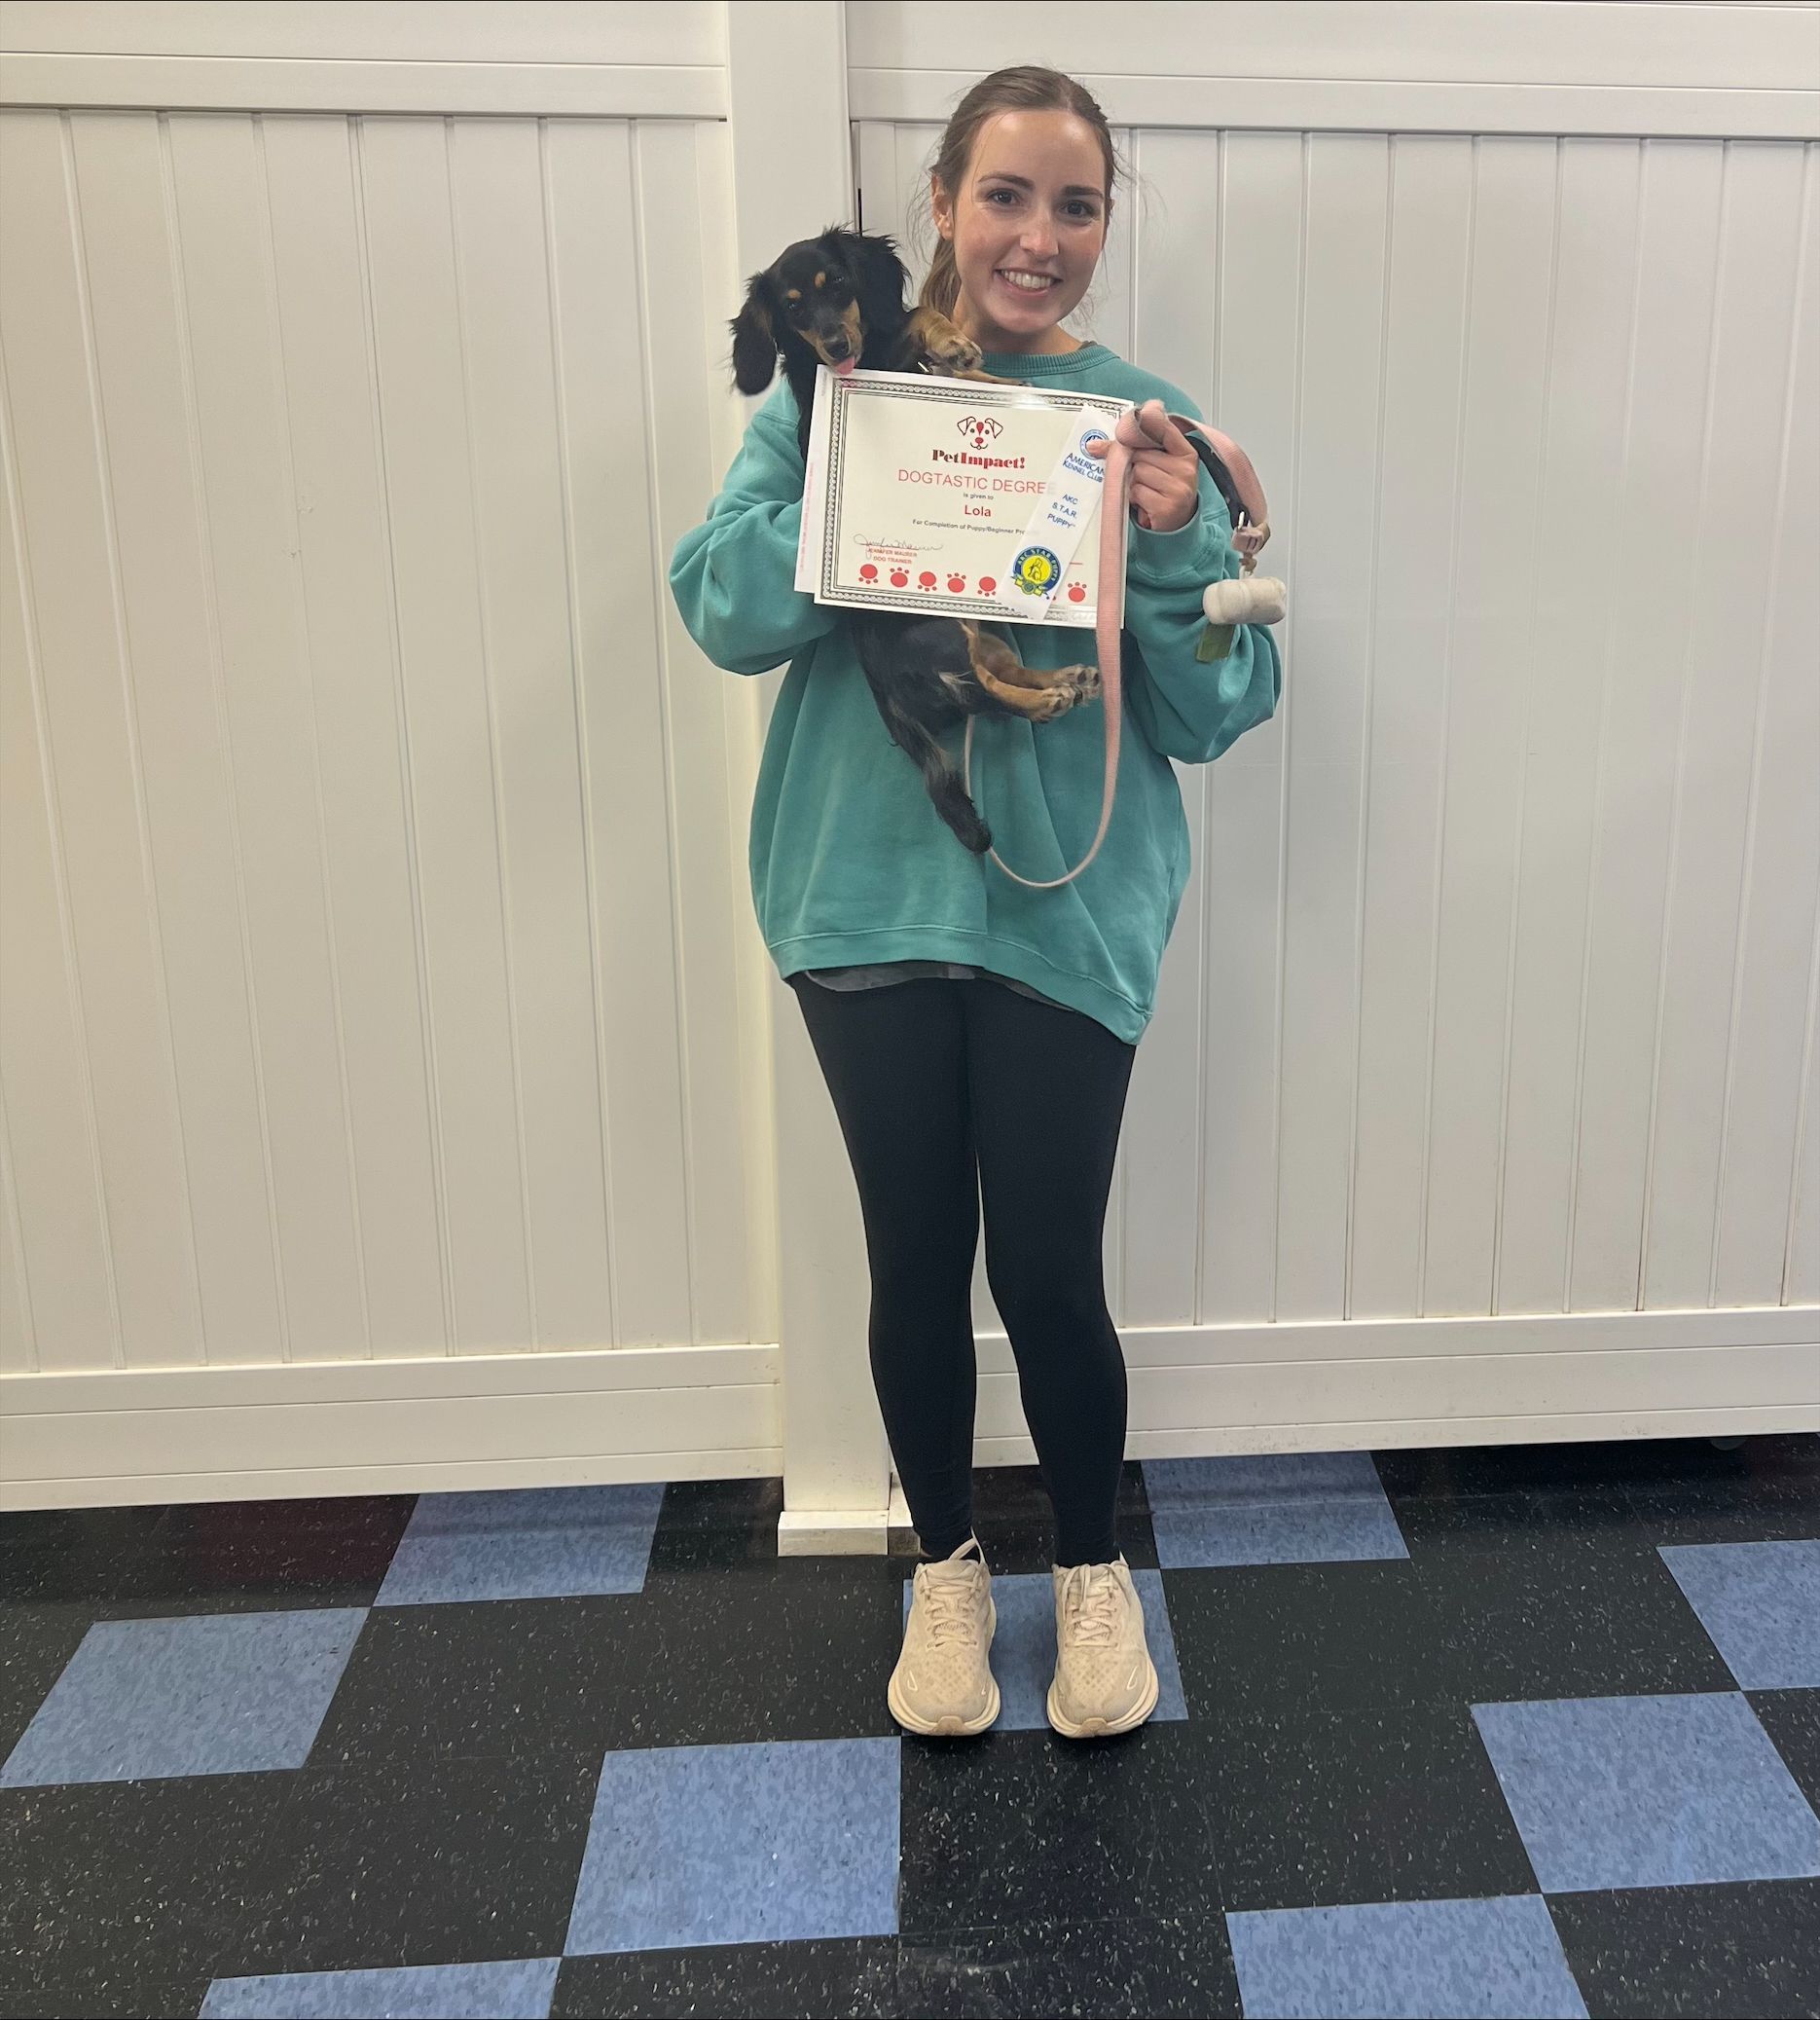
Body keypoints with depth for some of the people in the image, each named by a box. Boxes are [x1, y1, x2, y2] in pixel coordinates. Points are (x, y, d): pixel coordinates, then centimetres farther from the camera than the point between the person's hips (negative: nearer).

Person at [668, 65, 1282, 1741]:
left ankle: (1094, 1573, 32)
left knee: (1049, 1278, 4)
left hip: (1071, 912, 0)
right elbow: (723, 611, -7)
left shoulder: (1150, 425, 1)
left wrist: (1174, 550, -18)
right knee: (915, 1264, 12)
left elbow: (1217, 712, -1)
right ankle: (946, 1568, 36)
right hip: (872, 900, 1)